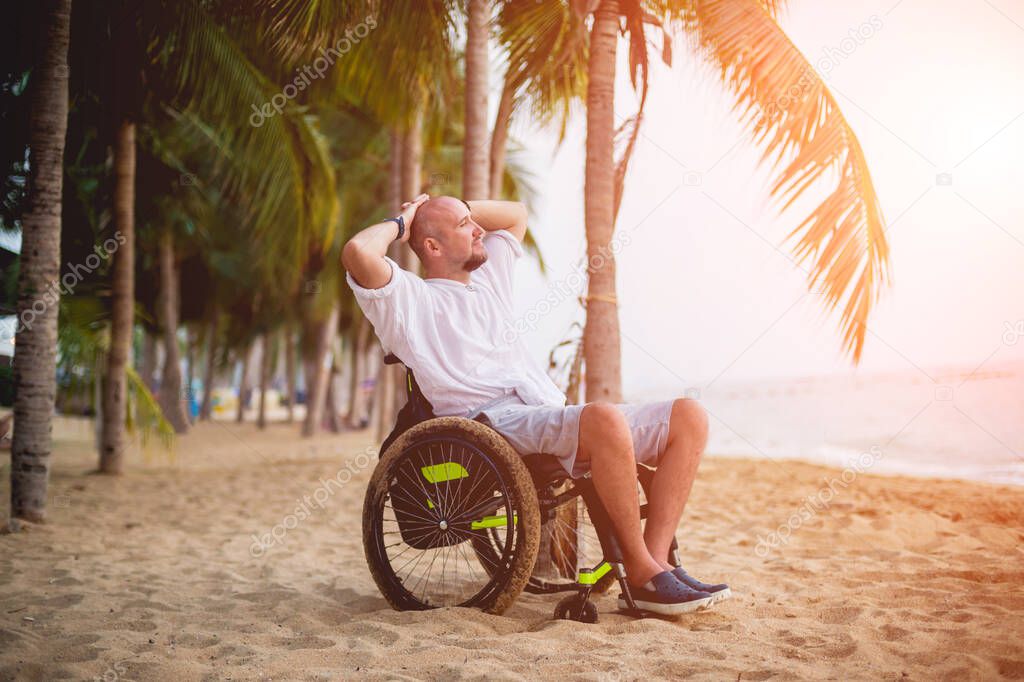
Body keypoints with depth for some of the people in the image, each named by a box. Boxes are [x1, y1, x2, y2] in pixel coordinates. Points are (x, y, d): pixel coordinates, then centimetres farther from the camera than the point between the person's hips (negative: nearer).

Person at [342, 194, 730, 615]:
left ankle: (656, 560, -17)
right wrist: (401, 223, 7)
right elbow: (358, 252, -13)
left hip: (555, 419, 9)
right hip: (495, 426, -8)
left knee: (688, 416, -8)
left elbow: (517, 214, 46)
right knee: (605, 418, -38)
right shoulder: (409, 299, 7)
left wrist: (459, 208, 31)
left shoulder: (488, 276, 31)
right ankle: (641, 572, -25)